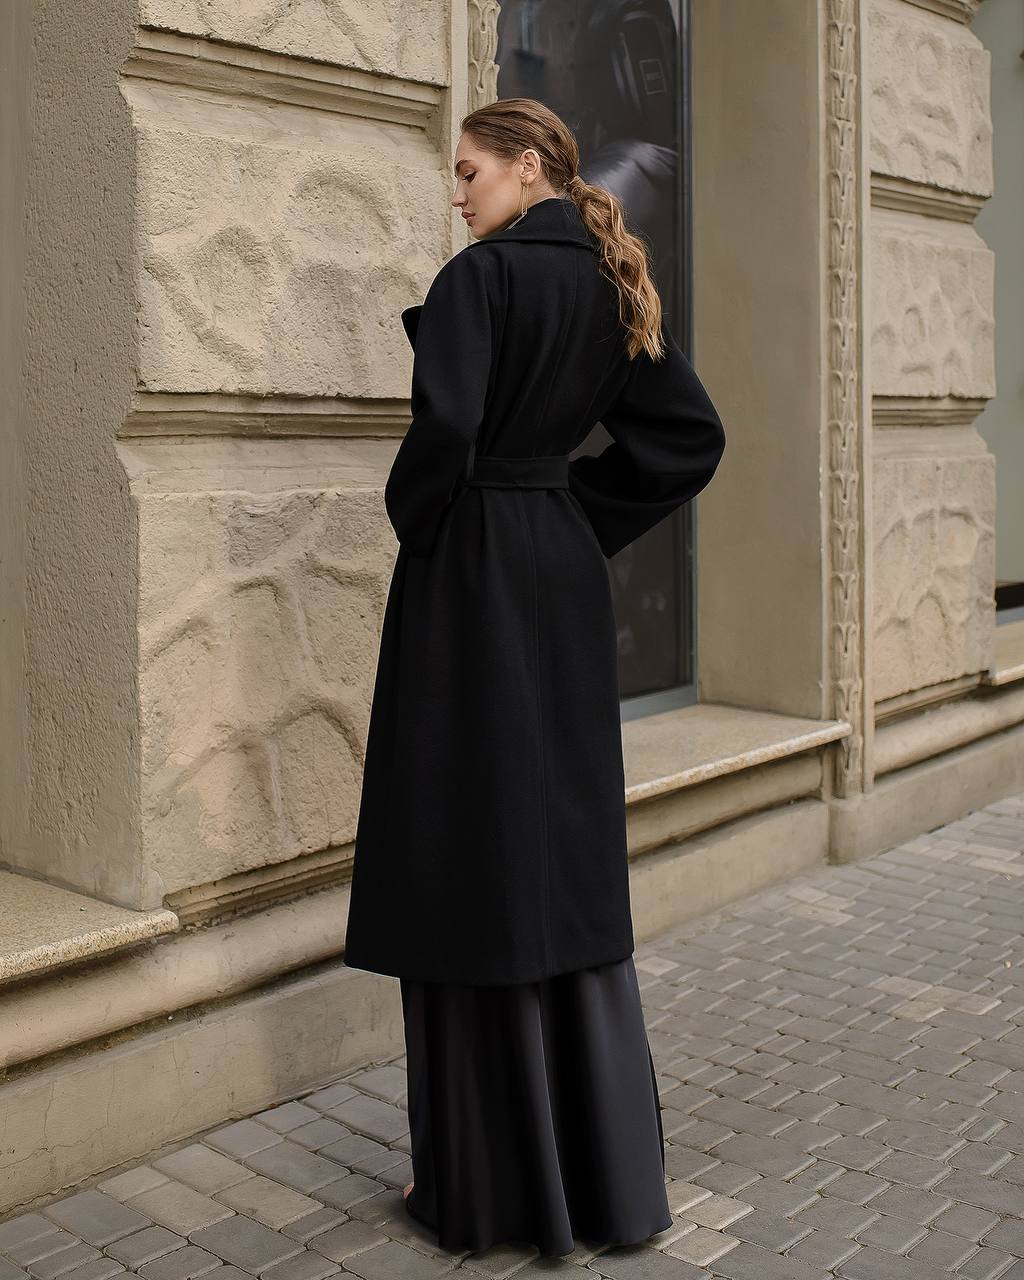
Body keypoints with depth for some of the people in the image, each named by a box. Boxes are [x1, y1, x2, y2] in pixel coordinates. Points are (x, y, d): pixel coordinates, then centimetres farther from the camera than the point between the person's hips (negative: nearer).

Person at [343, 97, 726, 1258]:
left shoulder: (482, 273, -11)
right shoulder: (613, 287, 12)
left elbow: (445, 426, -25)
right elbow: (691, 435, 12)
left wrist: (415, 528, -7)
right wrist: (583, 517, 12)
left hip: (471, 580, -8)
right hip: (568, 576, 8)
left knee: (475, 865, 0)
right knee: (571, 861, 13)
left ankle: (488, 1179, 10)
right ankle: (608, 1171, 22)